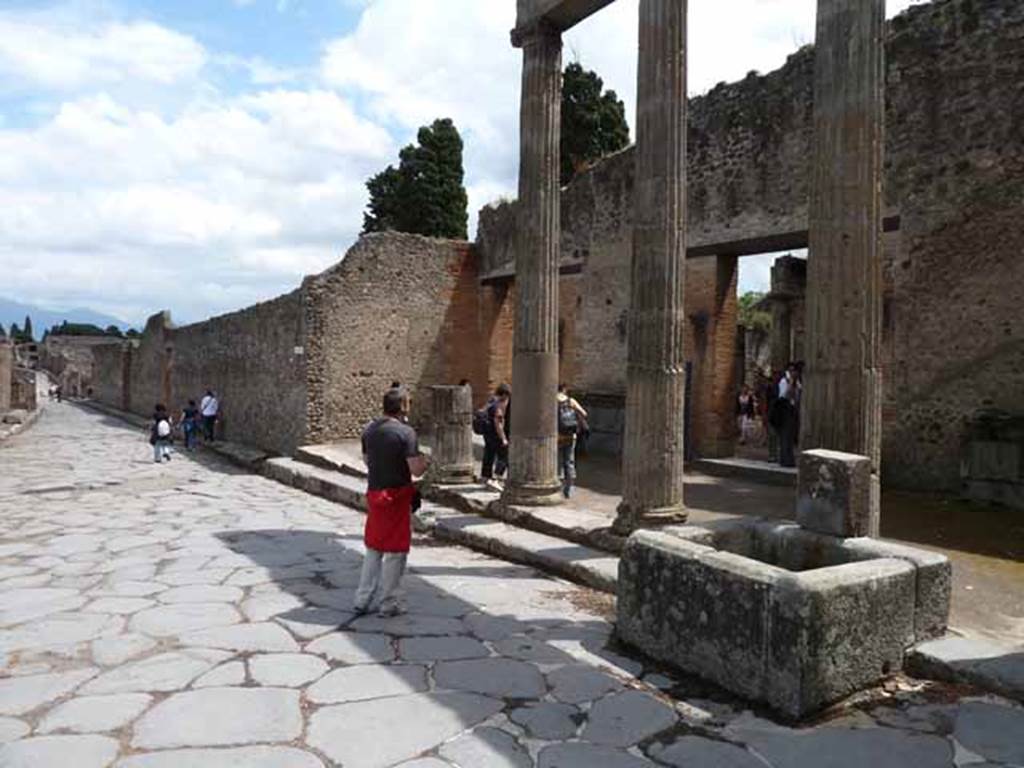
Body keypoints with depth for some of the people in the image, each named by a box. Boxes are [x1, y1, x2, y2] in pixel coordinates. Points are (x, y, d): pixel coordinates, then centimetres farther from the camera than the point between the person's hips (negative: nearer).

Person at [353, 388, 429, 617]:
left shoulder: (369, 430, 4)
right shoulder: (406, 432, -17)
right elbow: (416, 470, -19)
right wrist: (425, 460, 0)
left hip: (374, 493, 7)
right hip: (397, 496, -6)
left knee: (373, 549, 19)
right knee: (395, 551, 7)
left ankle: (362, 601, 23)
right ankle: (387, 604, 15)